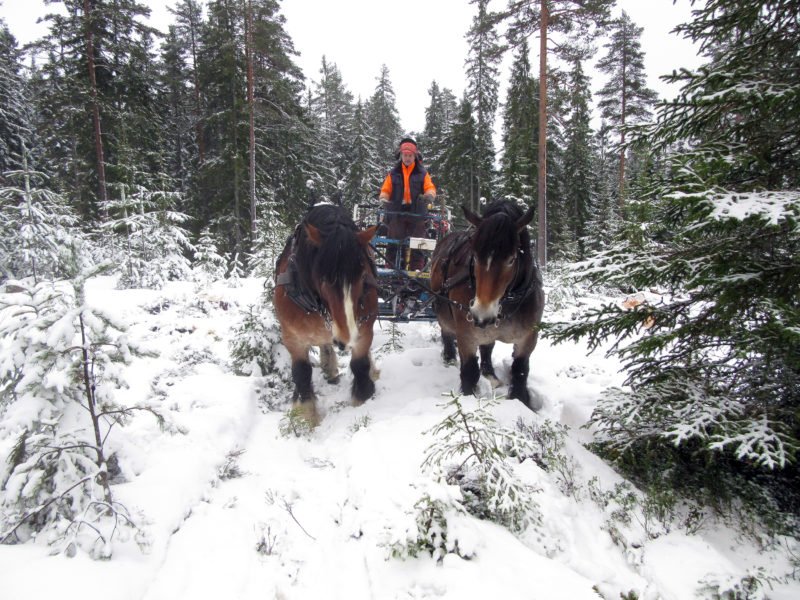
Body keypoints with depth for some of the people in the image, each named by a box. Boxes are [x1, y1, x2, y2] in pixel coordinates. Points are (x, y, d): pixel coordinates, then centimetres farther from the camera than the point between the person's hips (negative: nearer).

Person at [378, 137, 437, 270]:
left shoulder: (422, 173, 8)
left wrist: (429, 195, -24)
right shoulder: (394, 173, 11)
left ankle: (416, 268, 2)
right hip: (397, 212, 1)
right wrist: (383, 199, -12)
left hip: (417, 213, -1)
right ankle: (392, 267, 5)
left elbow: (430, 188, -1)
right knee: (394, 241, 0)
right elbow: (386, 190, 10)